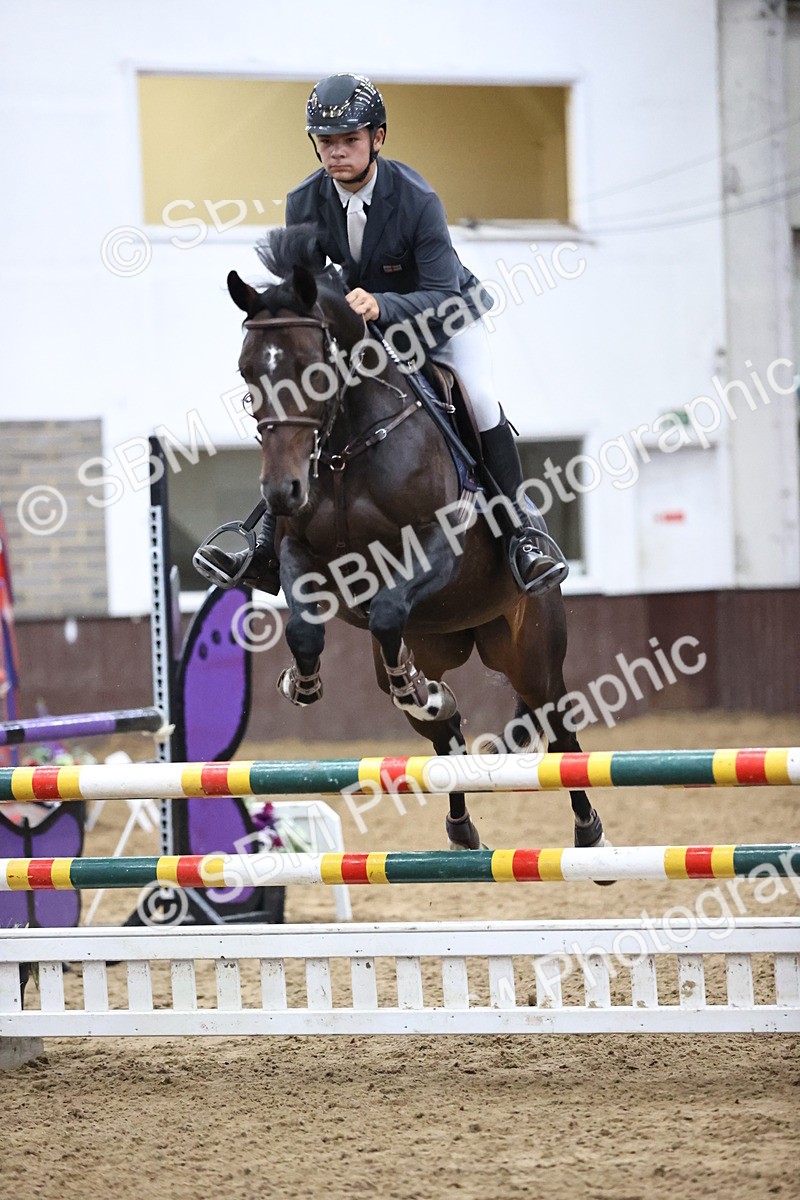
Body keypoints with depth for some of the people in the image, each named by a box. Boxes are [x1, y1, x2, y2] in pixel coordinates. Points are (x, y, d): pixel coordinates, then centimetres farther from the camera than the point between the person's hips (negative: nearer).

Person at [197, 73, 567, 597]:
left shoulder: (417, 200, -30)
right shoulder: (305, 205, -16)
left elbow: (441, 297, -34)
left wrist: (380, 306, -52)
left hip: (442, 318, -4)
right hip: (356, 323, 4)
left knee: (480, 399, -28)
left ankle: (523, 532, -16)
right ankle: (271, 545, -5)